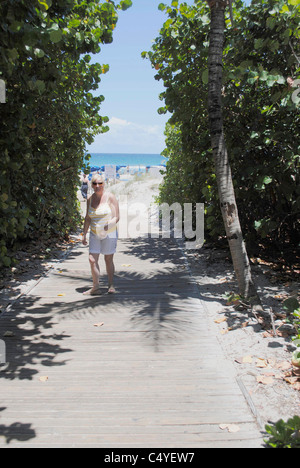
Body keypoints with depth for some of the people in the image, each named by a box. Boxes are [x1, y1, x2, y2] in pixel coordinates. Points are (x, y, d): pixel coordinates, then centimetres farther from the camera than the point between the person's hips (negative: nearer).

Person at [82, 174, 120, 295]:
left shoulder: (110, 197, -9)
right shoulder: (90, 199, 5)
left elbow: (116, 217, -12)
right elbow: (88, 218, 13)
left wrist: (106, 227, -27)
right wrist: (84, 234, 11)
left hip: (109, 234, -4)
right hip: (94, 234, 4)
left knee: (108, 260, 4)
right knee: (92, 259, -5)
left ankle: (111, 285, 21)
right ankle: (95, 287, 4)